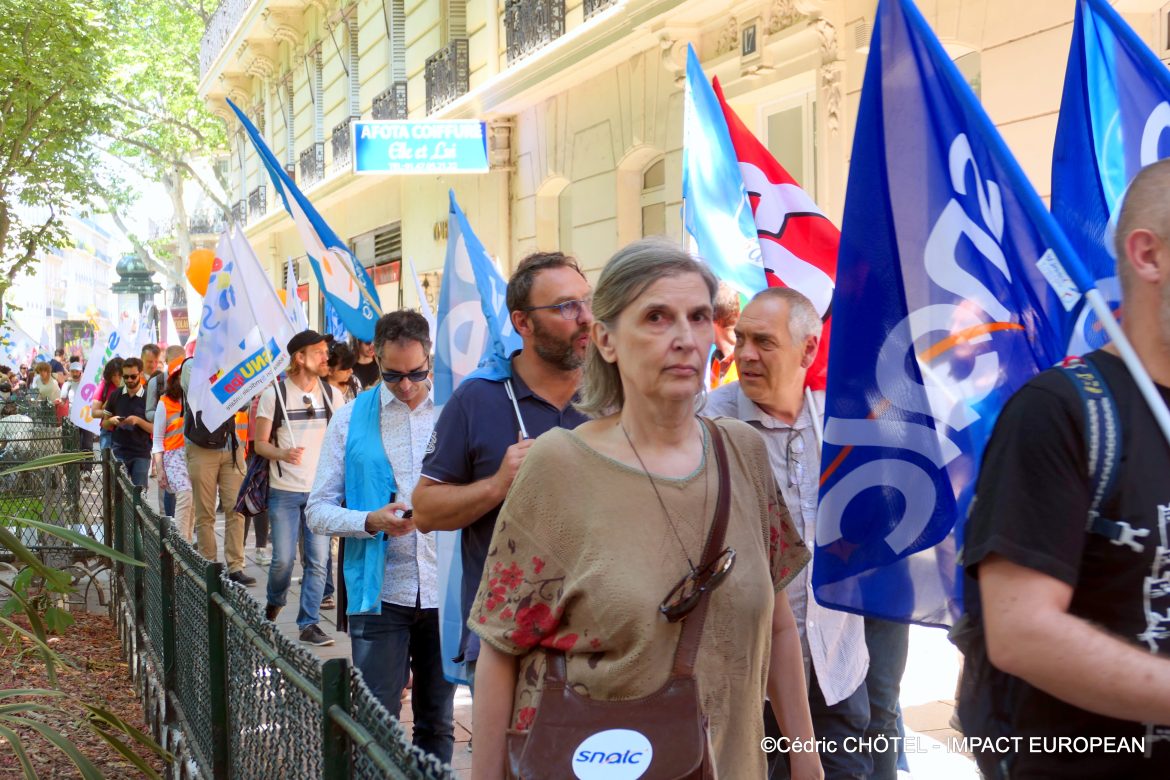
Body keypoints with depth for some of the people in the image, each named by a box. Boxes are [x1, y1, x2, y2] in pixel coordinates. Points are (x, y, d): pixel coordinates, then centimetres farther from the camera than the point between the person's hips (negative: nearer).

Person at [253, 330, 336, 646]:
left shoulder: (330, 393, 6)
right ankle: (274, 603, 31)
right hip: (285, 491, -3)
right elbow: (260, 443, -3)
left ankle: (309, 623, 8)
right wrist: (283, 454, -23)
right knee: (283, 559, 1)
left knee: (318, 560, -2)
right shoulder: (274, 393, -4)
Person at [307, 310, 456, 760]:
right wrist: (372, 521, -15)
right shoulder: (351, 419, 3)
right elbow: (318, 511, 2)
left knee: (438, 723, 14)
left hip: (445, 592, 1)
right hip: (379, 592, -1)